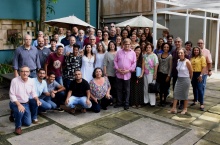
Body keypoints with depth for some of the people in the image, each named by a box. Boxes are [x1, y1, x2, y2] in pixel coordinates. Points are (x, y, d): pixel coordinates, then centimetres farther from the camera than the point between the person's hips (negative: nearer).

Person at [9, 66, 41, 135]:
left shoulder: (31, 81, -7)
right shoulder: (15, 81, -22)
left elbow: (33, 92, 6)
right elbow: (12, 95, -21)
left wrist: (37, 100, -12)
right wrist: (19, 104, -32)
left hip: (26, 103, 5)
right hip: (15, 103, -5)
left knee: (28, 123, 6)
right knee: (20, 111, -39)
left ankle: (16, 115, 34)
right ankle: (18, 127, -9)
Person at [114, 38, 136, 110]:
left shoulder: (133, 53, 1)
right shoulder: (119, 52, 5)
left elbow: (134, 63, -1)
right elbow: (115, 61, 5)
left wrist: (128, 70, -12)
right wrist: (117, 69, -8)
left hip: (127, 74, -2)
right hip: (119, 74, 2)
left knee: (127, 90, 6)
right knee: (119, 89, 10)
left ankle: (126, 104, 16)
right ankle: (119, 102, 23)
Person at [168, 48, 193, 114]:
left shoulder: (187, 61, -15)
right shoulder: (178, 61, 3)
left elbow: (191, 72, -5)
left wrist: (189, 79, 7)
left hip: (185, 79, -6)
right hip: (179, 79, 6)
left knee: (185, 94, 6)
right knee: (175, 93, 2)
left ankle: (185, 109, 21)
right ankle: (174, 108, 8)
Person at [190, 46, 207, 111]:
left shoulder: (202, 57, -3)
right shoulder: (192, 58, 10)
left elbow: (204, 67, -9)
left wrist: (201, 75, -17)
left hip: (199, 74, -5)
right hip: (193, 74, 5)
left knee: (200, 89, -6)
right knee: (194, 88, 13)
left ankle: (201, 104, -2)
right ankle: (195, 101, 25)